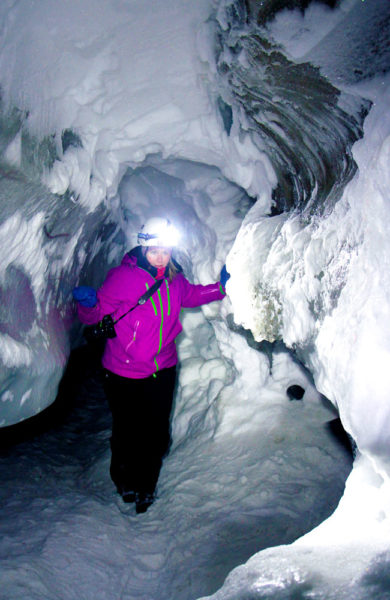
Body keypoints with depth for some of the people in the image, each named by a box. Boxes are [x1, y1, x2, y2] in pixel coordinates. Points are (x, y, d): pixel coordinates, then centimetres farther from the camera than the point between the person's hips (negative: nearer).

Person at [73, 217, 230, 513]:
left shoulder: (174, 280, 0)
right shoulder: (123, 277, -17)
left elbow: (193, 295, 23)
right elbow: (97, 314, -13)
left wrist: (221, 286, 15)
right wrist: (88, 303, -34)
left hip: (162, 372, 5)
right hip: (124, 375, -4)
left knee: (156, 435, 15)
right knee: (128, 435, 11)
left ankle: (146, 489, 42)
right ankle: (125, 483, 44)